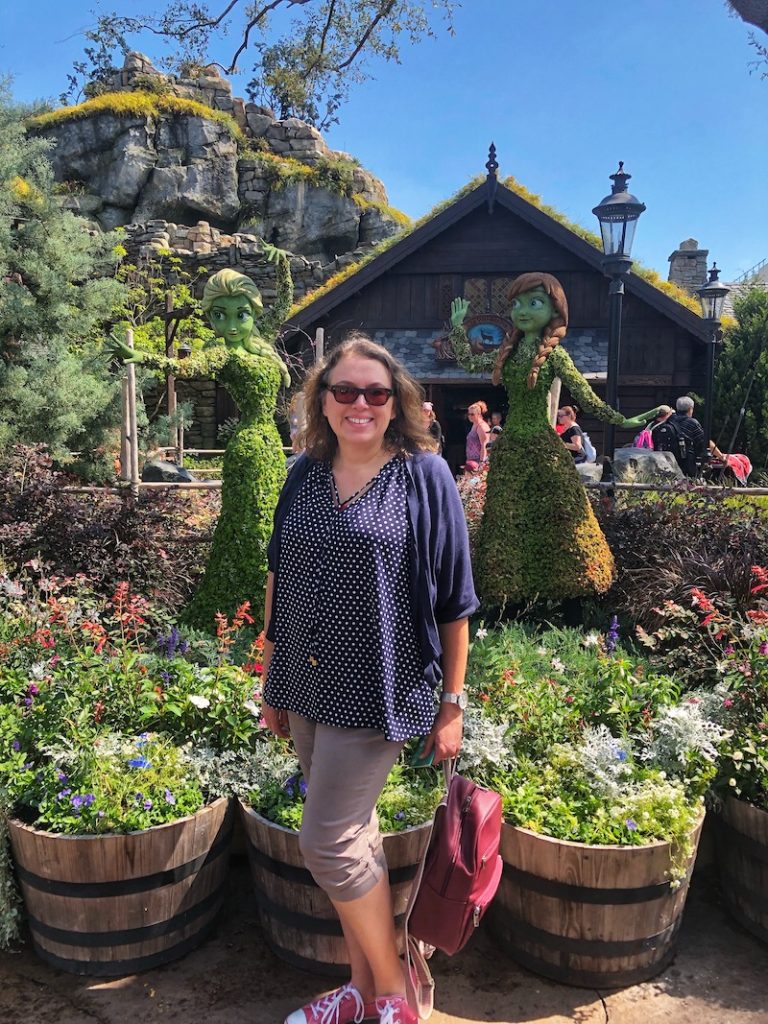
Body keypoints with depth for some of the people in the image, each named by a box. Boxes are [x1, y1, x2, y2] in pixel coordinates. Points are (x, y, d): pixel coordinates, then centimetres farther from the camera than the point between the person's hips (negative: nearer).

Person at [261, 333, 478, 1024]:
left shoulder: (423, 474, -7)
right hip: (308, 689, 5)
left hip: (376, 691, -5)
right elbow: (279, 580, 12)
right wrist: (273, 681, 13)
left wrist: (452, 704, -3)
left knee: (329, 843, -2)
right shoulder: (306, 474, 5)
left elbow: (453, 600, -5)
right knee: (353, 837, 16)